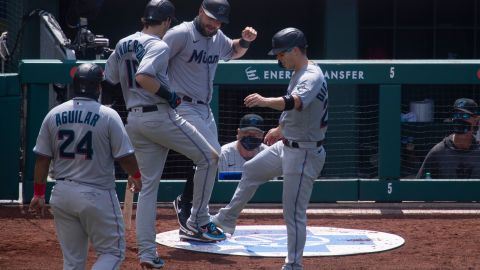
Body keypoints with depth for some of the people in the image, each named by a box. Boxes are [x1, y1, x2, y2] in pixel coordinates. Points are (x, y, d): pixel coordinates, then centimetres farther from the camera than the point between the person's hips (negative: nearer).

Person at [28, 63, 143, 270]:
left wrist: (38, 194, 14)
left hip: (62, 195, 5)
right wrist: (136, 177, 13)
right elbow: (125, 157, -7)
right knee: (113, 252, 7)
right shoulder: (108, 115, -10)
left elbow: (42, 159, 5)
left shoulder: (54, 115, 2)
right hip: (97, 196, -5)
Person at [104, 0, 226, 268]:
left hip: (134, 120, 8)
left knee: (149, 184, 10)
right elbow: (143, 77, -27)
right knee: (208, 157, 6)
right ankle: (199, 222, 5)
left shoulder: (123, 45, 14)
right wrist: (169, 95, -15)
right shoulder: (159, 46, -11)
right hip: (160, 115, -8)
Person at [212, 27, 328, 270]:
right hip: (287, 146, 11)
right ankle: (227, 220, 41)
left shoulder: (312, 77, -23)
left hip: (304, 154, -11)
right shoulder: (299, 74, 9)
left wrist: (265, 102, -58)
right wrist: (281, 129, 32)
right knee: (251, 171, 26)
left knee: (294, 212, -8)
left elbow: (295, 102, -44)